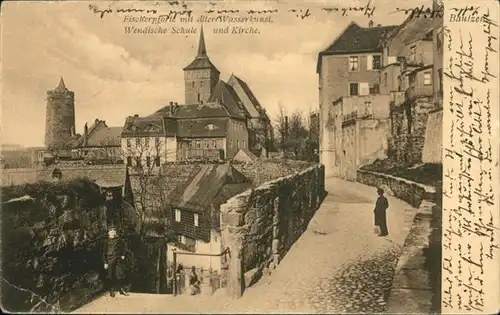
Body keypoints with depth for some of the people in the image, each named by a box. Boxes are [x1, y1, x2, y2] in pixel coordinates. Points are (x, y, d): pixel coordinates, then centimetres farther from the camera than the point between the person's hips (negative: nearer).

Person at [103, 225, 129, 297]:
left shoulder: (119, 240, 8)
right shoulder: (107, 242, 1)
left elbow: (123, 248, 18)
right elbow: (104, 253, 1)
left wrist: (123, 255, 1)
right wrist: (105, 263, -4)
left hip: (118, 260, 2)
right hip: (110, 261, -2)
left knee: (121, 275, 1)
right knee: (111, 277, 2)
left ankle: (122, 290, 12)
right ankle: (111, 292, 12)